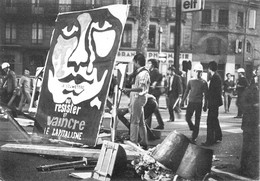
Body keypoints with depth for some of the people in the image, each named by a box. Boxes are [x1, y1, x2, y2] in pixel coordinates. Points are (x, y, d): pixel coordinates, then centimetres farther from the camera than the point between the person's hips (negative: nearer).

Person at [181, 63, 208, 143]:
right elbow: (186, 91, 13)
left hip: (199, 103, -2)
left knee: (197, 121, 1)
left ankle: (194, 137, 8)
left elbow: (206, 94, 2)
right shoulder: (191, 81, 7)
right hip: (191, 102, 2)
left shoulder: (203, 82, 0)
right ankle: (192, 128, 27)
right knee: (187, 118, -1)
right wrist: (182, 101, 11)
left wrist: (205, 105, -1)